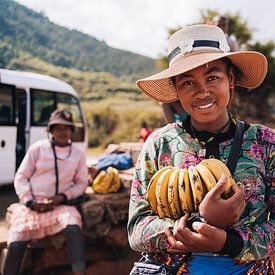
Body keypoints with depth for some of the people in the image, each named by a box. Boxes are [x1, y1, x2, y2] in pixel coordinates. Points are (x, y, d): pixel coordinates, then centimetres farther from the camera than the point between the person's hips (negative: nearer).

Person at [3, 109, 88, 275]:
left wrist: (62, 197, -8)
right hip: (32, 204, 0)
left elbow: (81, 183, 10)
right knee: (16, 243, -16)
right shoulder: (37, 148, 3)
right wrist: (30, 202, -10)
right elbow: (21, 177, 4)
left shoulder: (78, 154, 8)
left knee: (74, 228, -31)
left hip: (60, 204, 0)